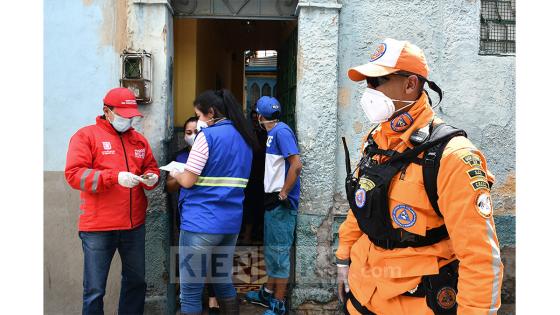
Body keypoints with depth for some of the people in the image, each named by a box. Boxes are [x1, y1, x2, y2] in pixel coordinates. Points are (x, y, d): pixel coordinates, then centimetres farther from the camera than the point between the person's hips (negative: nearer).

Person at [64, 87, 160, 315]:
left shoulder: (139, 139, 13)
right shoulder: (86, 136, -2)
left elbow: (152, 167, 20)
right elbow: (74, 174, -11)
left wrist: (151, 177, -5)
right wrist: (115, 177, -22)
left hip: (135, 225, 5)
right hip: (98, 227, -5)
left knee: (136, 282, 16)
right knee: (95, 290, 3)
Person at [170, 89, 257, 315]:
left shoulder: (208, 135, -10)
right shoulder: (245, 139, 12)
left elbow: (188, 181, -11)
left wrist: (175, 174, 8)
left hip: (202, 222, -7)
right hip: (231, 222, 8)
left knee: (190, 290, 2)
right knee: (223, 282, 20)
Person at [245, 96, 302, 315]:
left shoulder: (281, 131, -14)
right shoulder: (272, 133, 14)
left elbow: (296, 165, -23)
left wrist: (283, 194, -18)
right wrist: (271, 196, 14)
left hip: (282, 203, -10)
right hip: (272, 200, 10)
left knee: (279, 250, -2)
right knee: (271, 248, 18)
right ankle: (268, 293, 32)